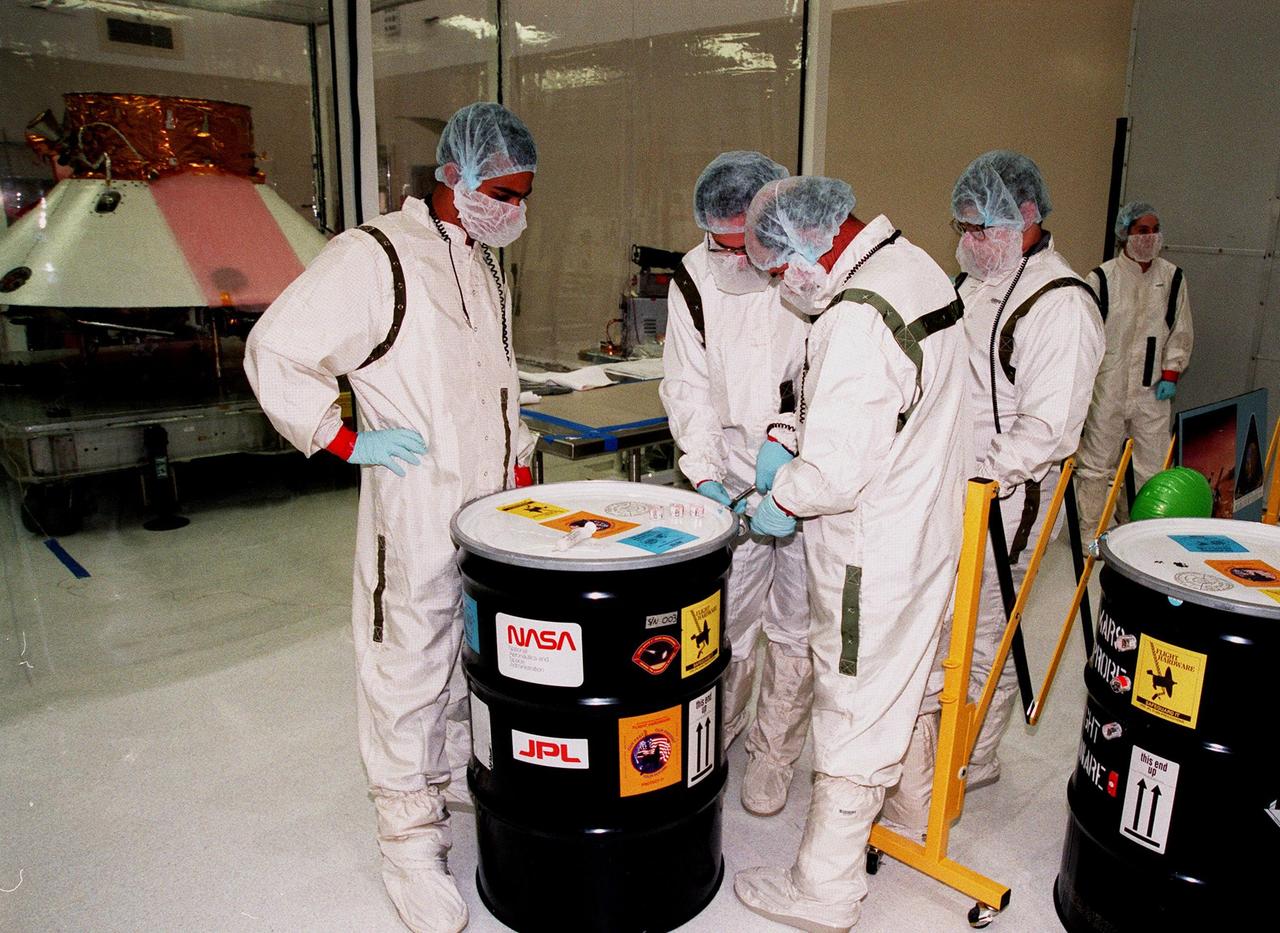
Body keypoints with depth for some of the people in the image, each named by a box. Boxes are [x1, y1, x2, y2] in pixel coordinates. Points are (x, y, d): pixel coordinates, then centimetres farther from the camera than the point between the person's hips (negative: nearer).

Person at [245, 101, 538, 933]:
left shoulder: (486, 263, 13)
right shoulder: (374, 258, -13)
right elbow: (274, 351, -13)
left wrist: (519, 463, 17)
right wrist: (346, 441, -13)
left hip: (493, 510, 8)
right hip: (417, 512, -7)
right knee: (410, 671, 1)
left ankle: (460, 774, 40)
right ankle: (411, 841, 16)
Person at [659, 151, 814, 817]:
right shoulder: (693, 278, -1)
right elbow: (688, 387, 1)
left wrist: (785, 437, -27)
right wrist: (704, 470, -10)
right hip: (733, 475, 2)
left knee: (796, 627, 7)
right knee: (724, 624, 7)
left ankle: (773, 757, 27)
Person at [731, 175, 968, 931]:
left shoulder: (858, 319, -27)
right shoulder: (921, 268, 5)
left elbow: (837, 470, -29)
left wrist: (783, 502, -10)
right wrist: (792, 446, 6)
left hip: (874, 552, -10)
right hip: (931, 523, 10)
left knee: (855, 709, 2)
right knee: (908, 683, 25)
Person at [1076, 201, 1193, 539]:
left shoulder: (1172, 277, 6)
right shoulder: (1102, 278, -4)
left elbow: (1181, 331, 12)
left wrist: (1171, 372, 2)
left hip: (1152, 391, 3)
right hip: (1108, 389, -3)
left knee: (1153, 466, 7)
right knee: (1097, 463, 6)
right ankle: (1089, 531, 18)